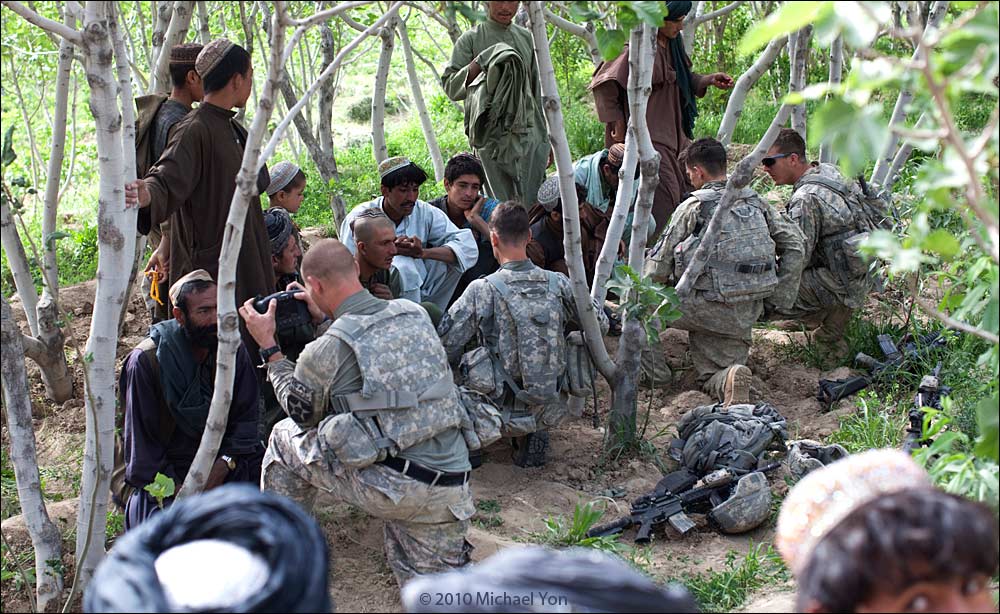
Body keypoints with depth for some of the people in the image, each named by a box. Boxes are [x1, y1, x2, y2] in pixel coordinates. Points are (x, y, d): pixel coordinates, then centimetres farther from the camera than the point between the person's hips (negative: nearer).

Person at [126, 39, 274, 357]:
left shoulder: (230, 127, 12)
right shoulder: (194, 131, -18)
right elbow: (168, 177, -34)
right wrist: (147, 193, -51)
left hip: (243, 263, 10)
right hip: (210, 266, -10)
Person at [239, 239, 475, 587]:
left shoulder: (326, 349, -9)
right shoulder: (415, 314, 7)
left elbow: (302, 414, 12)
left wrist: (268, 348, 19)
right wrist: (326, 320, 35)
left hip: (390, 486, -5)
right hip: (453, 490, 5)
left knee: (286, 437, 19)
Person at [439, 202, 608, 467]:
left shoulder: (482, 291, -15)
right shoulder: (558, 284, -5)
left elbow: (445, 348, -10)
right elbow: (601, 325, 8)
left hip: (503, 413, -2)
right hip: (552, 412, 2)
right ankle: (532, 436, 17)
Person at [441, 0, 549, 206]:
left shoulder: (525, 37, 17)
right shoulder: (471, 39, 3)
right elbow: (450, 86, -4)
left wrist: (544, 137, 19)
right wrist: (480, 63, -17)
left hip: (529, 133, 4)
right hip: (492, 133, -4)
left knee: (533, 203, 1)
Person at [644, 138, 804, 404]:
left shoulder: (692, 207, -5)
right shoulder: (755, 201, 11)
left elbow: (658, 268, 0)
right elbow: (794, 244, 11)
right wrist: (780, 297, 14)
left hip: (709, 308, -5)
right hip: (748, 313, 5)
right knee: (713, 376, 16)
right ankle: (730, 375, -18)